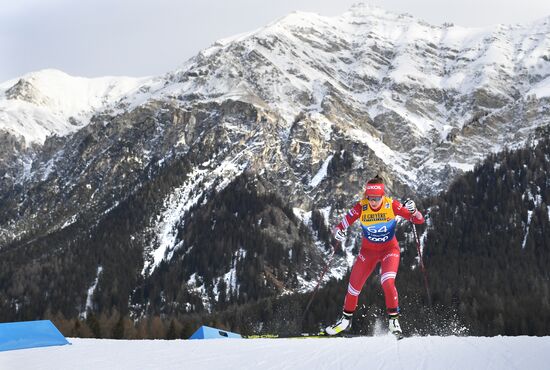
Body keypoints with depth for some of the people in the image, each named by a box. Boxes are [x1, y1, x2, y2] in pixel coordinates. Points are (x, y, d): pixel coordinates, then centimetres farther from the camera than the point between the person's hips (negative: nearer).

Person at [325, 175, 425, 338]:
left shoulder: (392, 205, -22)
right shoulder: (361, 207, -19)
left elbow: (419, 220, -22)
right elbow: (342, 224, -16)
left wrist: (413, 210, -43)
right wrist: (338, 232, -38)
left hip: (390, 249, -2)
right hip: (368, 250, 2)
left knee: (387, 282, -26)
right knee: (354, 285, 7)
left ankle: (393, 319, -7)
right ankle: (346, 319, 31)